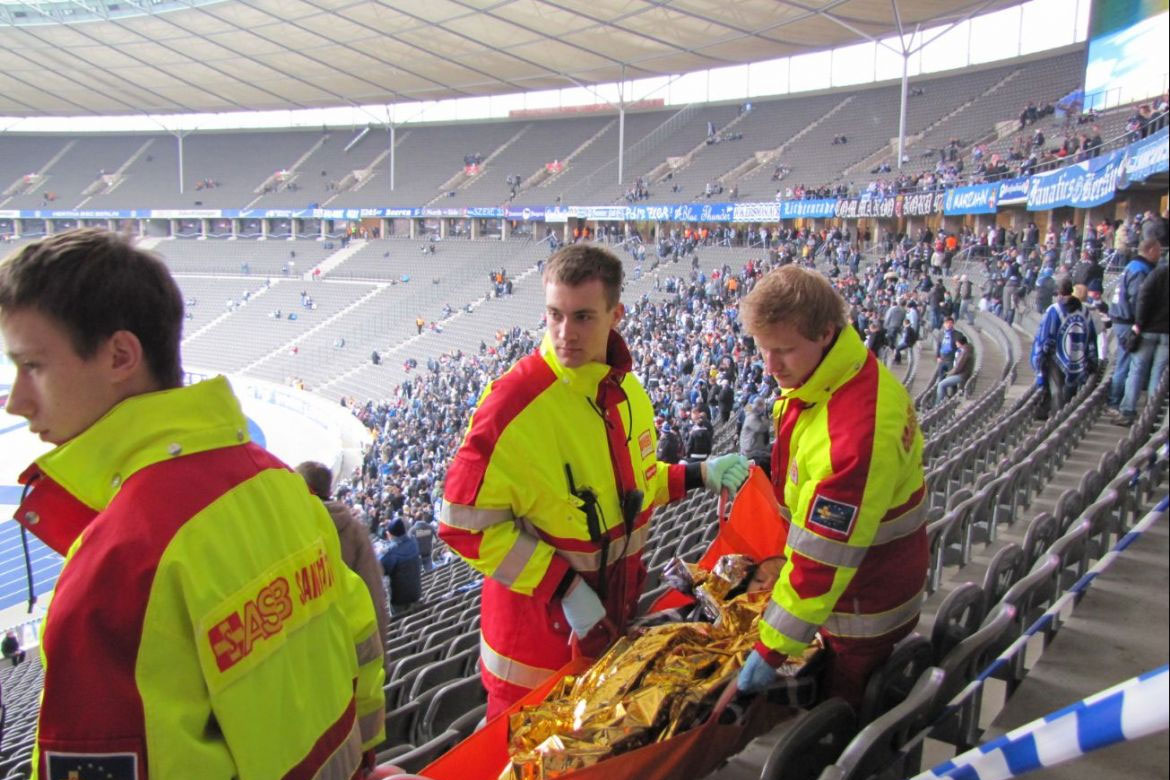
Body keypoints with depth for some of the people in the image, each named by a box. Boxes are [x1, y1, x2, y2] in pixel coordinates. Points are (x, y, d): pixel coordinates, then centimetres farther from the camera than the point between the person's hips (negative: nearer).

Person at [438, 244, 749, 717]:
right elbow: (465, 525, -23)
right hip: (538, 627, -6)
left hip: (614, 618, 6)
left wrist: (697, 476, 0)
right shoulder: (515, 402, -25)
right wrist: (563, 587, -25)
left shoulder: (626, 388, -2)